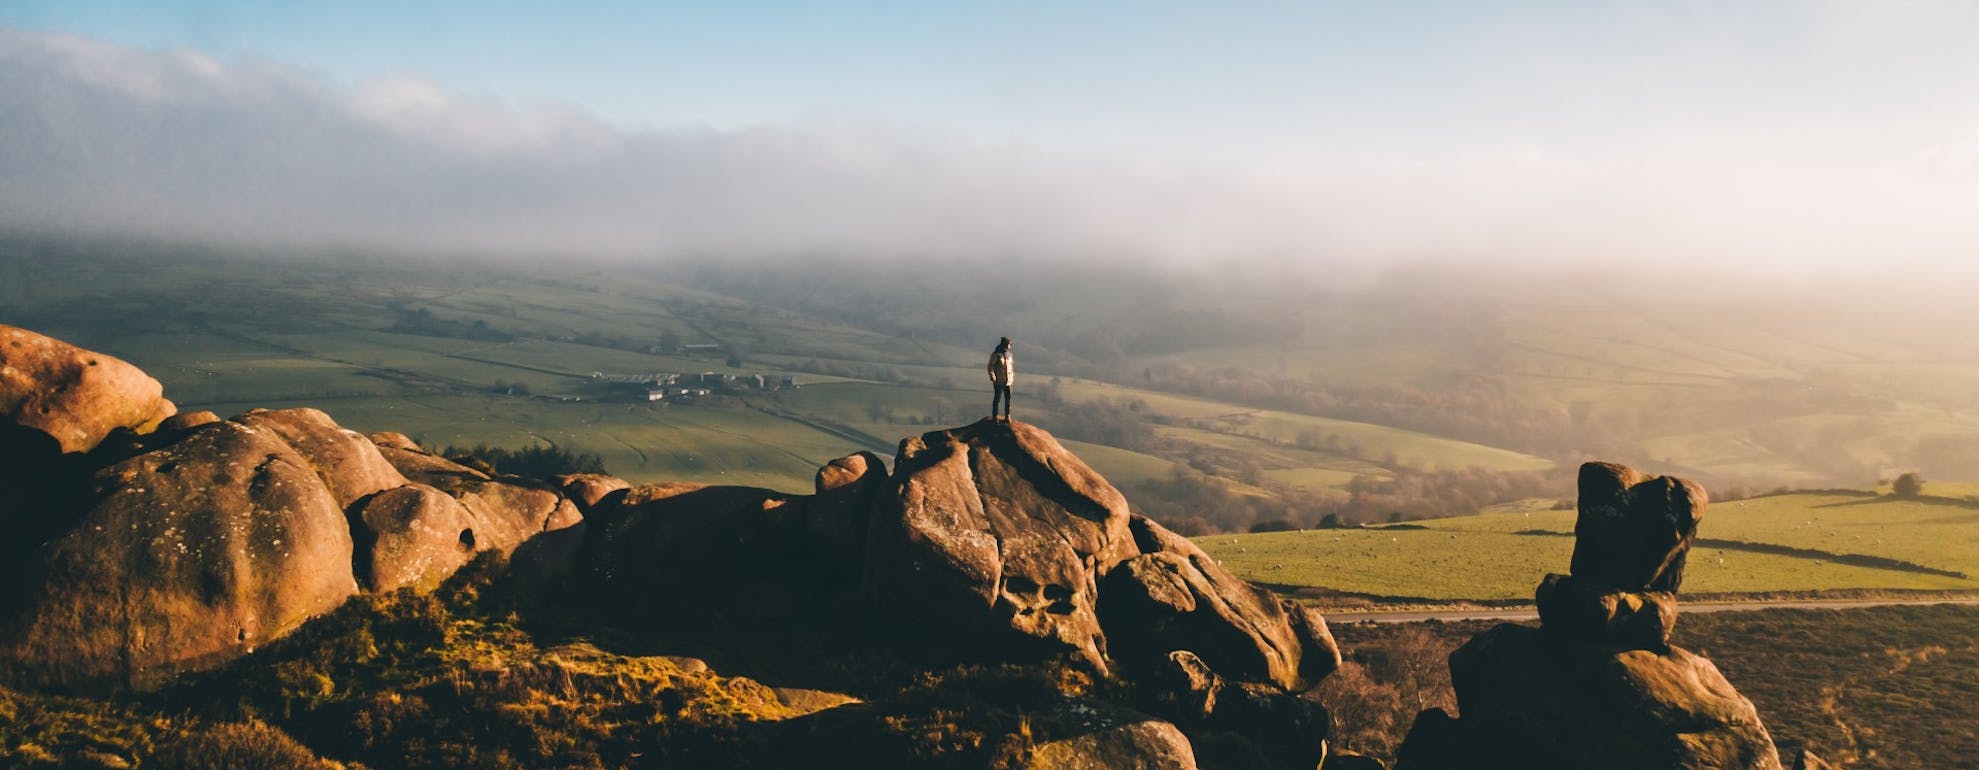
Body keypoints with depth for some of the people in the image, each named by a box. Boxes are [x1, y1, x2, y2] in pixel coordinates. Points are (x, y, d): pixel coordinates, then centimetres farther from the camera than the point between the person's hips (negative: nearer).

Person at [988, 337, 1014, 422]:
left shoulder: (1008, 354, 9)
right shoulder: (996, 355, -10)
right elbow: (990, 366, -10)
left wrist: (1012, 376, 11)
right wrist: (993, 378, -16)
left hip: (1008, 381, 6)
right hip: (999, 381, -6)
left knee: (1008, 398, 9)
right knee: (997, 399, 2)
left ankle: (1007, 416, 19)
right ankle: (994, 416, 11)